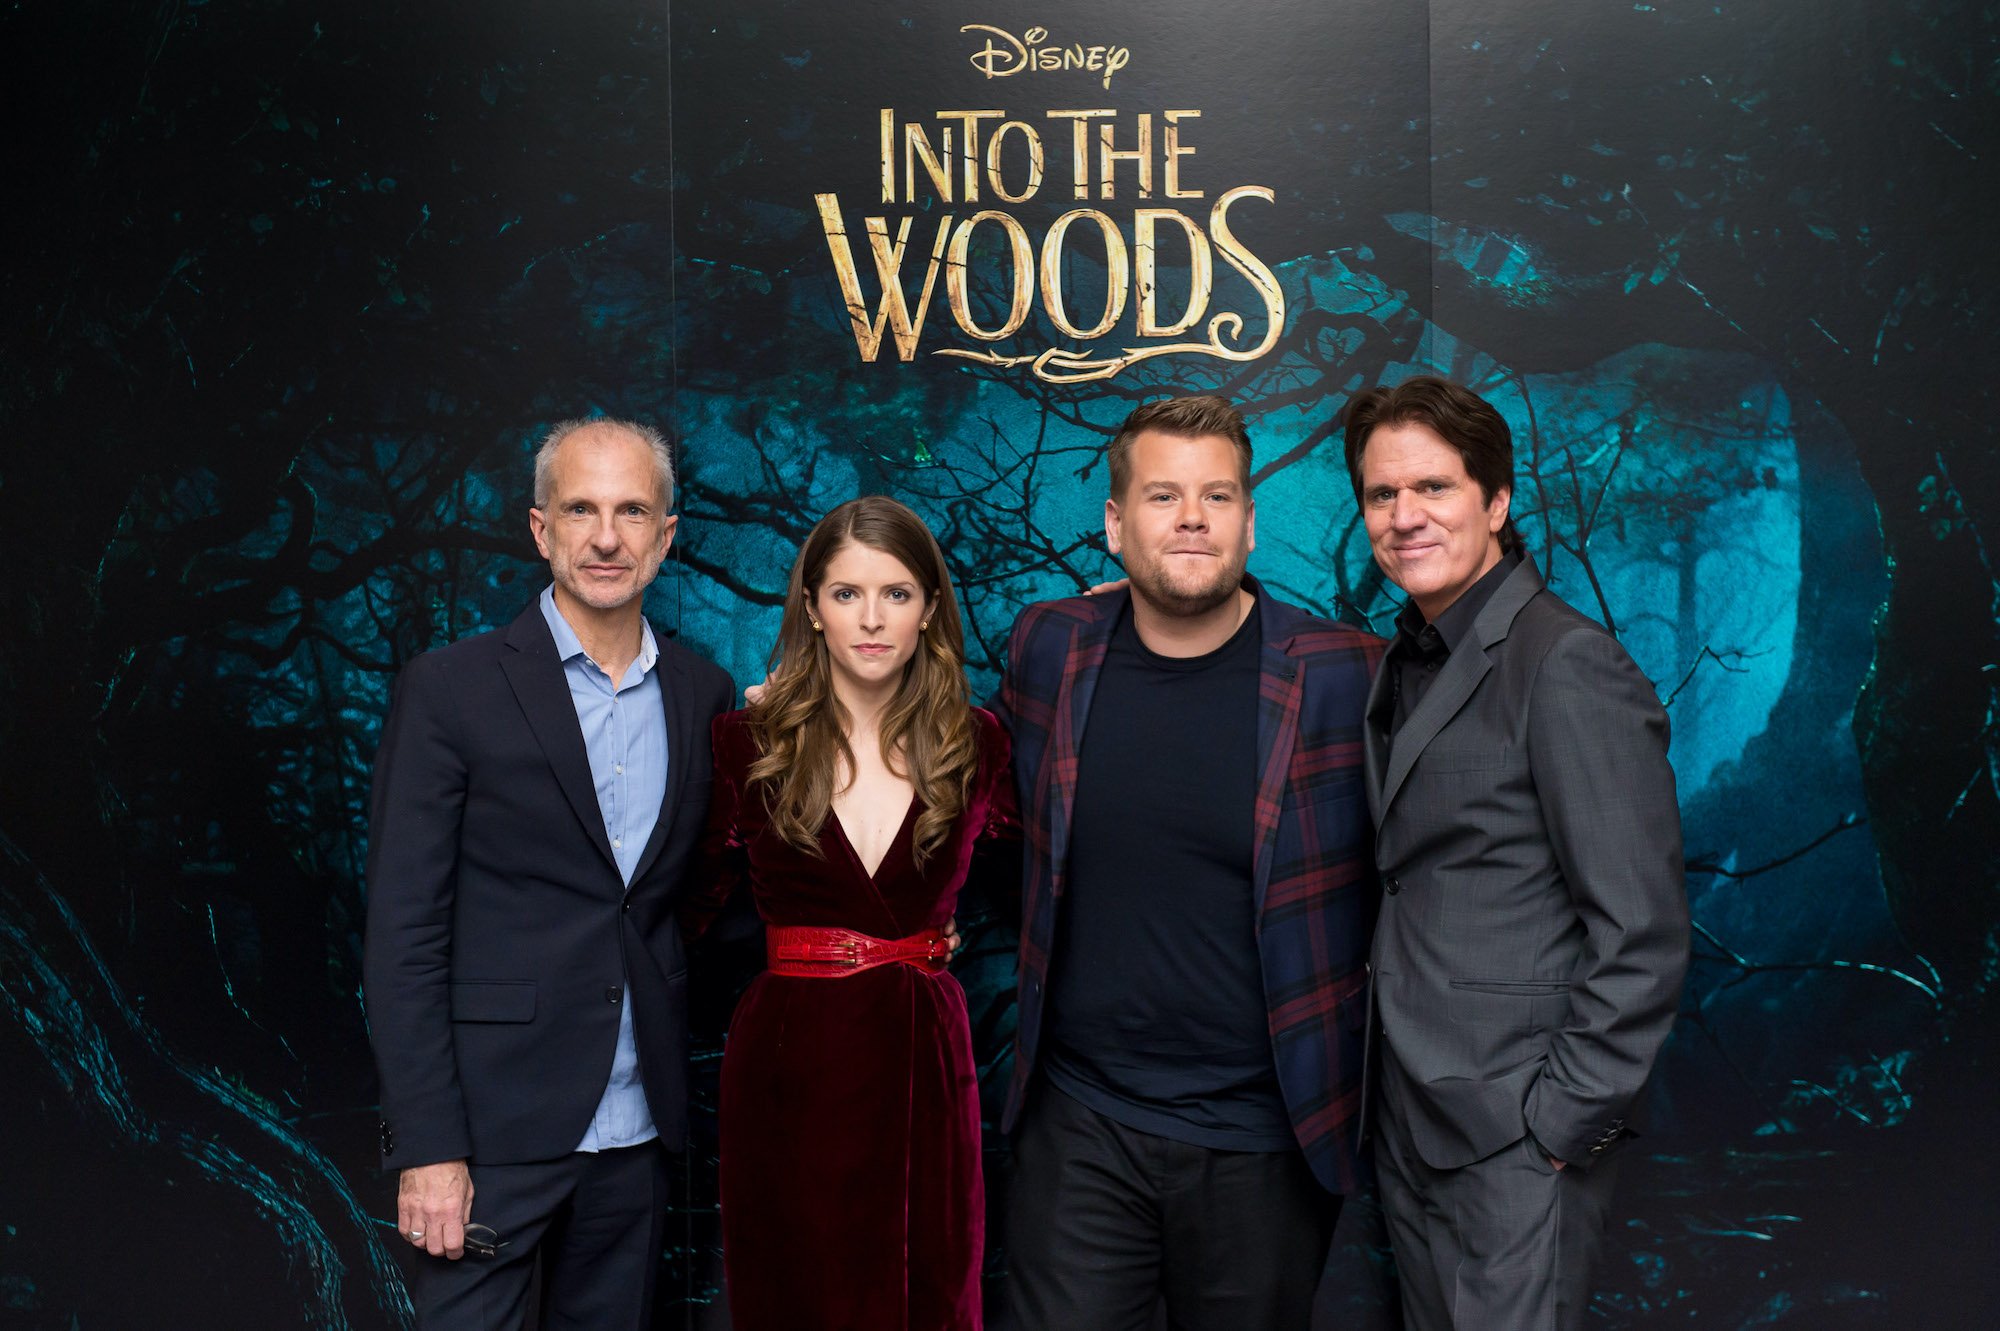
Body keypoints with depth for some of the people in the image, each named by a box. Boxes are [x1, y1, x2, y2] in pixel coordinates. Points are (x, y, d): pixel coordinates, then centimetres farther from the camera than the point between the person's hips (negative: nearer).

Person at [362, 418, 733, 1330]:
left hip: (638, 1128, 4)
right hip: (493, 1127, -4)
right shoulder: (450, 690, -7)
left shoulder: (701, 696, 6)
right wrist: (428, 1147, -13)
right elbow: (402, 937, -9)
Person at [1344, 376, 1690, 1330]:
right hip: (1412, 1113, 8)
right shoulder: (1409, 661, 11)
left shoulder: (1568, 666, -16)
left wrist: (1565, 1119, -16)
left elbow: (1641, 935, -18)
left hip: (1516, 1139, -8)